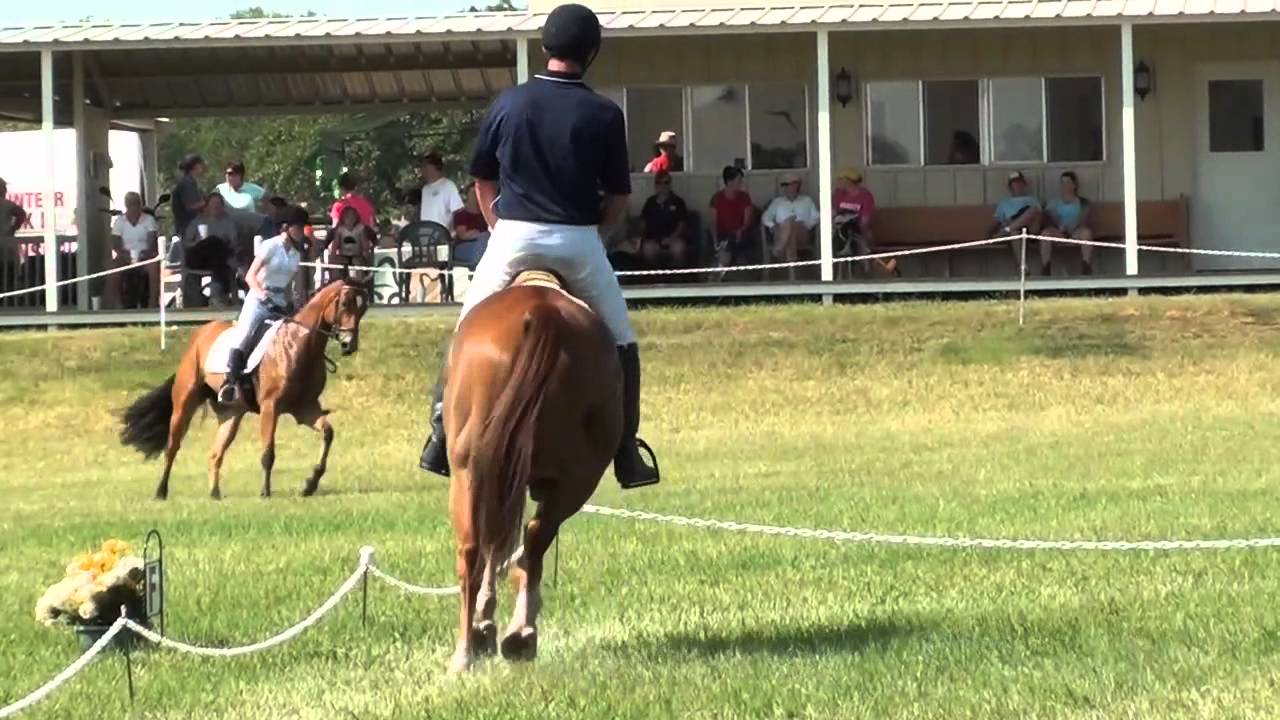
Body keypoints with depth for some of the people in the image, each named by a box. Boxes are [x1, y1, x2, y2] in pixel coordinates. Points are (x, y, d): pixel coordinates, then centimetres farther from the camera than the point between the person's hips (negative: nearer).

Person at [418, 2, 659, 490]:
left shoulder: (508, 104, 2)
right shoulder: (604, 115, -4)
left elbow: (483, 182, 10)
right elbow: (617, 198, 0)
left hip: (513, 237, 1)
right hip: (578, 242, -1)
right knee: (619, 343, 14)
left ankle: (441, 438, 4)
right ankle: (627, 456, 9)